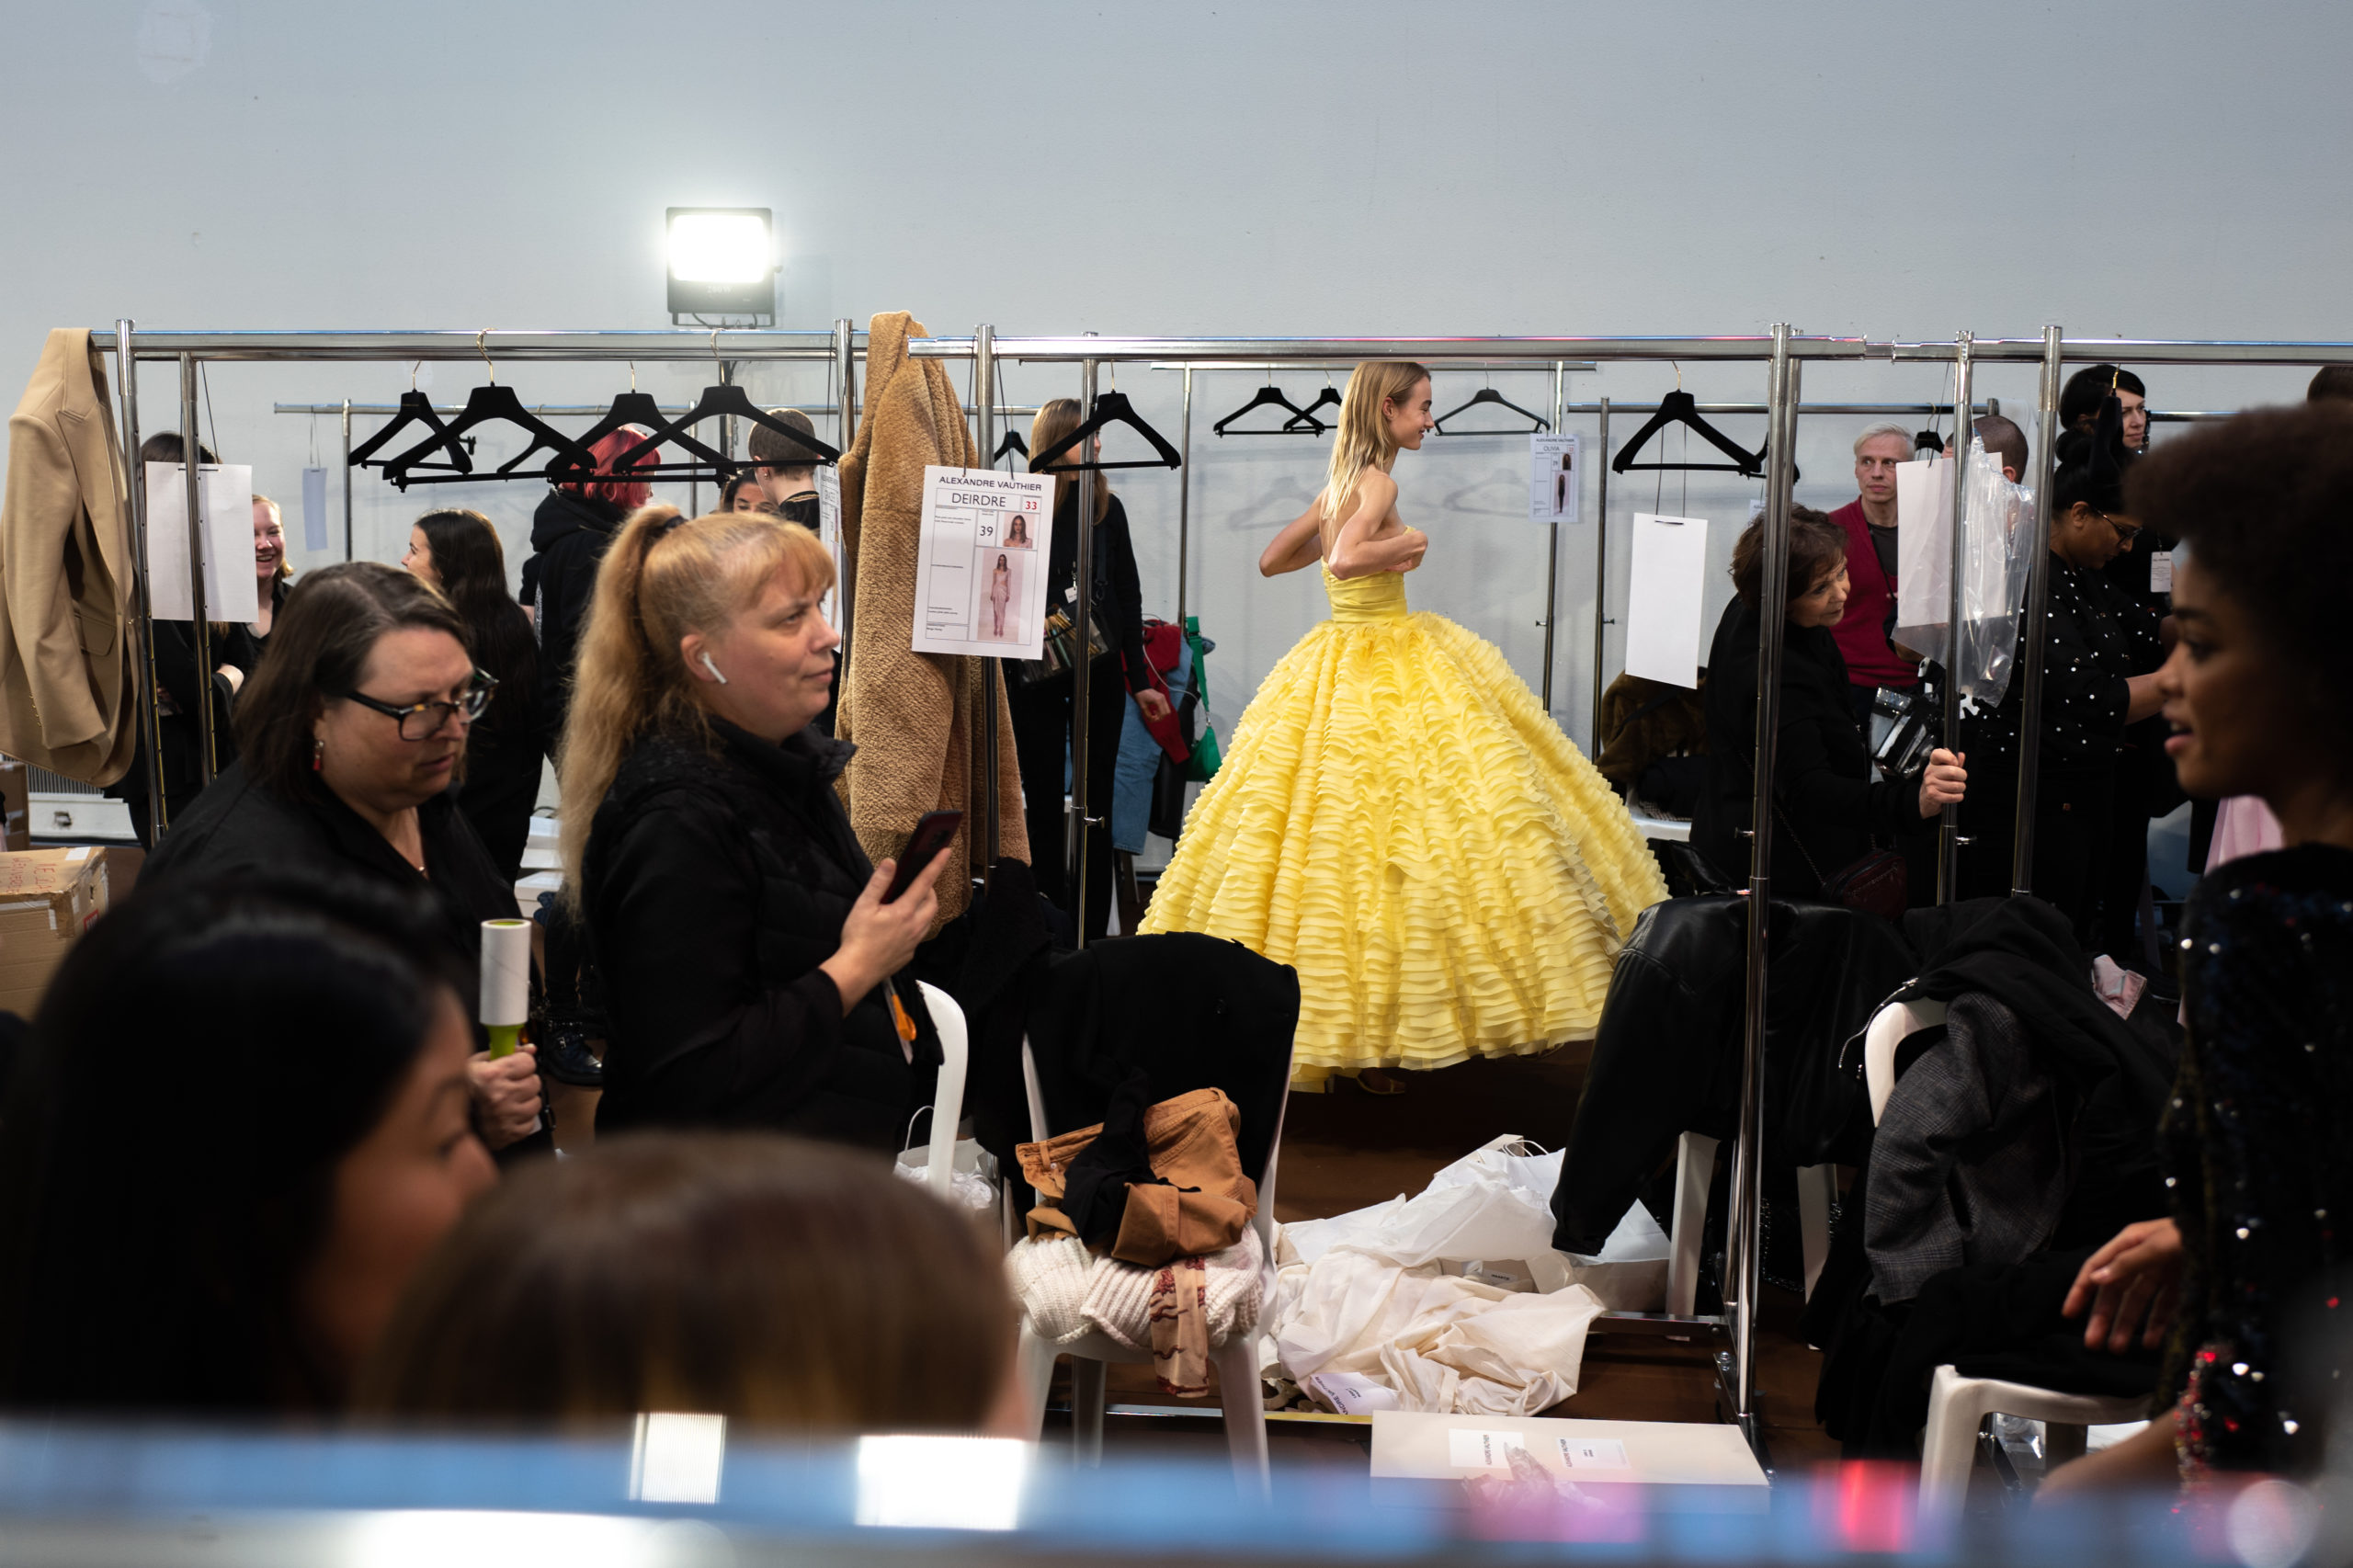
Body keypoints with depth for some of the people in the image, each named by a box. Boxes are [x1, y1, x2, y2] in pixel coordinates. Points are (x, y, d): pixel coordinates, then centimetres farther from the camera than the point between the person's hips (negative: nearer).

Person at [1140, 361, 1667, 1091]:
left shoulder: (1337, 486, 12)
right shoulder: (1378, 483, -13)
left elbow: (1270, 560, 20)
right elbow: (1345, 562, -30)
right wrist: (1404, 545, -14)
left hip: (1334, 669, 10)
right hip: (1386, 675, -10)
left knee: (1323, 831, 9)